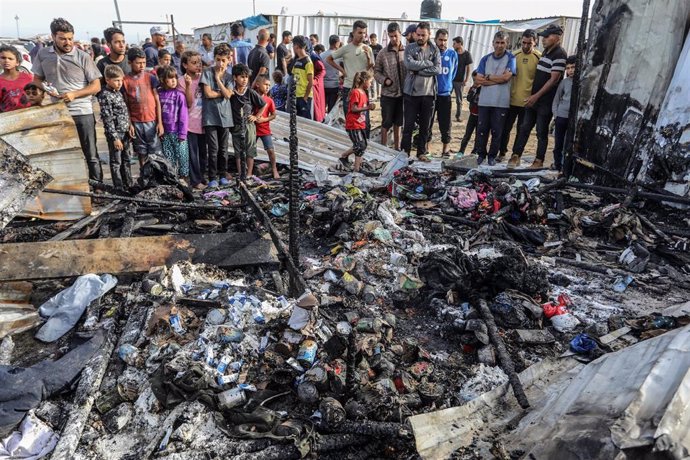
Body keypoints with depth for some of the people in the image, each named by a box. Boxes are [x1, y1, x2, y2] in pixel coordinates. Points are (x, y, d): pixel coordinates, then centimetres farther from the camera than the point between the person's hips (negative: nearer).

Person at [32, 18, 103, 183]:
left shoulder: (83, 57, -5)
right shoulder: (43, 55, 5)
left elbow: (96, 86, -4)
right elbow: (37, 79, 16)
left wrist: (74, 94, -16)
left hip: (82, 112, -3)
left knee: (90, 154, 2)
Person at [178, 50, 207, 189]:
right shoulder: (182, 81, -7)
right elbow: (188, 103, -15)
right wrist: (188, 85, -23)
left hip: (203, 121, 4)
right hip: (190, 123, -4)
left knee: (204, 152, 14)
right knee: (193, 154, 1)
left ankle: (202, 176, 28)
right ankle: (195, 180, 10)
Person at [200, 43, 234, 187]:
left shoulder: (229, 77, 8)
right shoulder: (207, 72, -1)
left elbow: (228, 95, -7)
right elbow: (208, 93, -11)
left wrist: (218, 79, -7)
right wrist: (223, 93, -2)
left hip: (224, 116, 3)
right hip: (210, 116, -3)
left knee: (223, 148, 11)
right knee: (213, 148, -4)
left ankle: (223, 174, 23)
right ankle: (212, 177, 5)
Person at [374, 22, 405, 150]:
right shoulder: (383, 53, -3)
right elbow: (376, 71, 1)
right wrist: (384, 80, -16)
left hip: (402, 93, 3)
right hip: (388, 93, -2)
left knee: (397, 123, 14)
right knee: (386, 123, 2)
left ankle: (396, 147, 25)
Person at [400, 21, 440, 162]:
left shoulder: (435, 50, 7)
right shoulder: (409, 48, 3)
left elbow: (437, 69, -8)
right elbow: (409, 64, -16)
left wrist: (417, 70, -13)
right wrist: (428, 63, -10)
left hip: (428, 93, 2)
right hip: (411, 92, -2)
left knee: (425, 126, 8)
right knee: (408, 125, 1)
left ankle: (421, 152, 19)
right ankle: (405, 151, 11)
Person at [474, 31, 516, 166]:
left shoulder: (511, 58, 1)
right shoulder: (485, 59, 10)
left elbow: (506, 77, -13)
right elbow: (478, 79, 0)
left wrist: (488, 77, -2)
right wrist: (497, 80, -8)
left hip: (501, 102, -3)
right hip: (484, 101, 3)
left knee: (497, 131, 3)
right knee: (482, 129, 5)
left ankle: (492, 155, 14)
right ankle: (481, 154, 17)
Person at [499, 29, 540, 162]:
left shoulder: (539, 57, -5)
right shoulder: (515, 55, 5)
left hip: (527, 101, -3)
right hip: (511, 99, 3)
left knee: (522, 131, 7)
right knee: (505, 128, 8)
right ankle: (502, 153, 23)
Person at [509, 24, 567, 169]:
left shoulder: (559, 55, -13)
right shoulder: (546, 51, 14)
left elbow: (554, 79, -18)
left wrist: (537, 96, -18)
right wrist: (532, 96, 15)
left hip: (546, 101, -8)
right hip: (534, 98, 8)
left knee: (542, 132, 0)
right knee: (524, 128, 6)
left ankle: (539, 161, 10)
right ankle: (516, 156, 11)